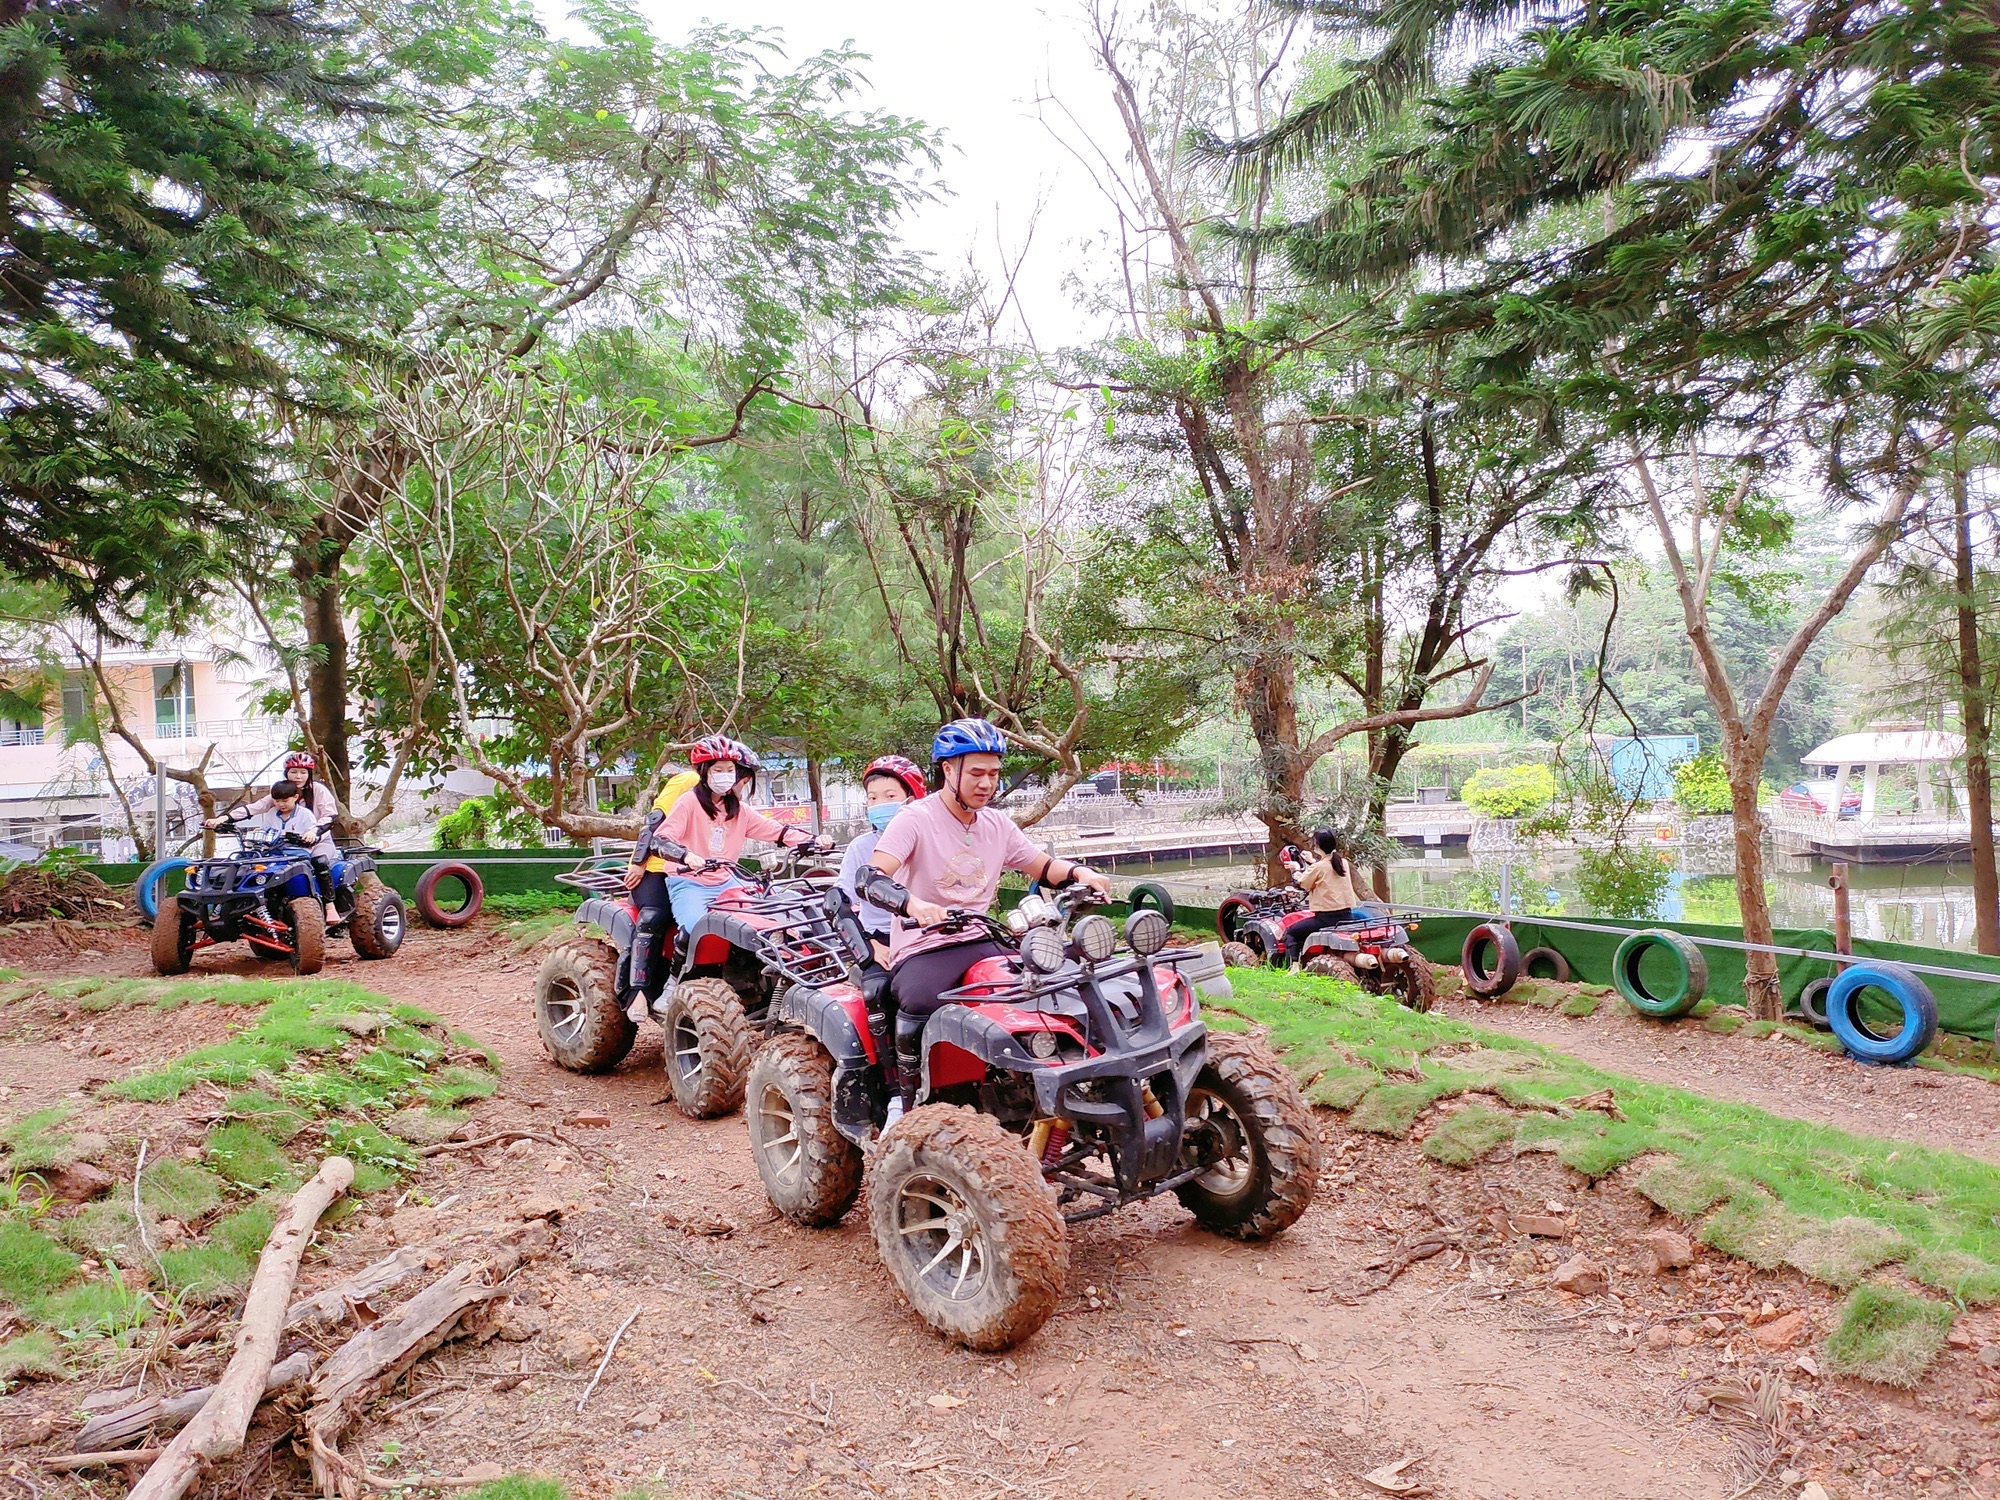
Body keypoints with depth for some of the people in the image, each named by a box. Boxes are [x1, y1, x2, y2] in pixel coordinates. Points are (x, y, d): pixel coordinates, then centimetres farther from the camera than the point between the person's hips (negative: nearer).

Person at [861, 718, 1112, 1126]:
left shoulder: (997, 824, 11)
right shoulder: (916, 819, -9)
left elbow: (1042, 866, 21)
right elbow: (871, 879, -22)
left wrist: (1078, 872, -2)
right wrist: (913, 904, -43)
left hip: (981, 944, 6)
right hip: (922, 950, -6)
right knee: (919, 1002, -37)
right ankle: (905, 1100, -11)